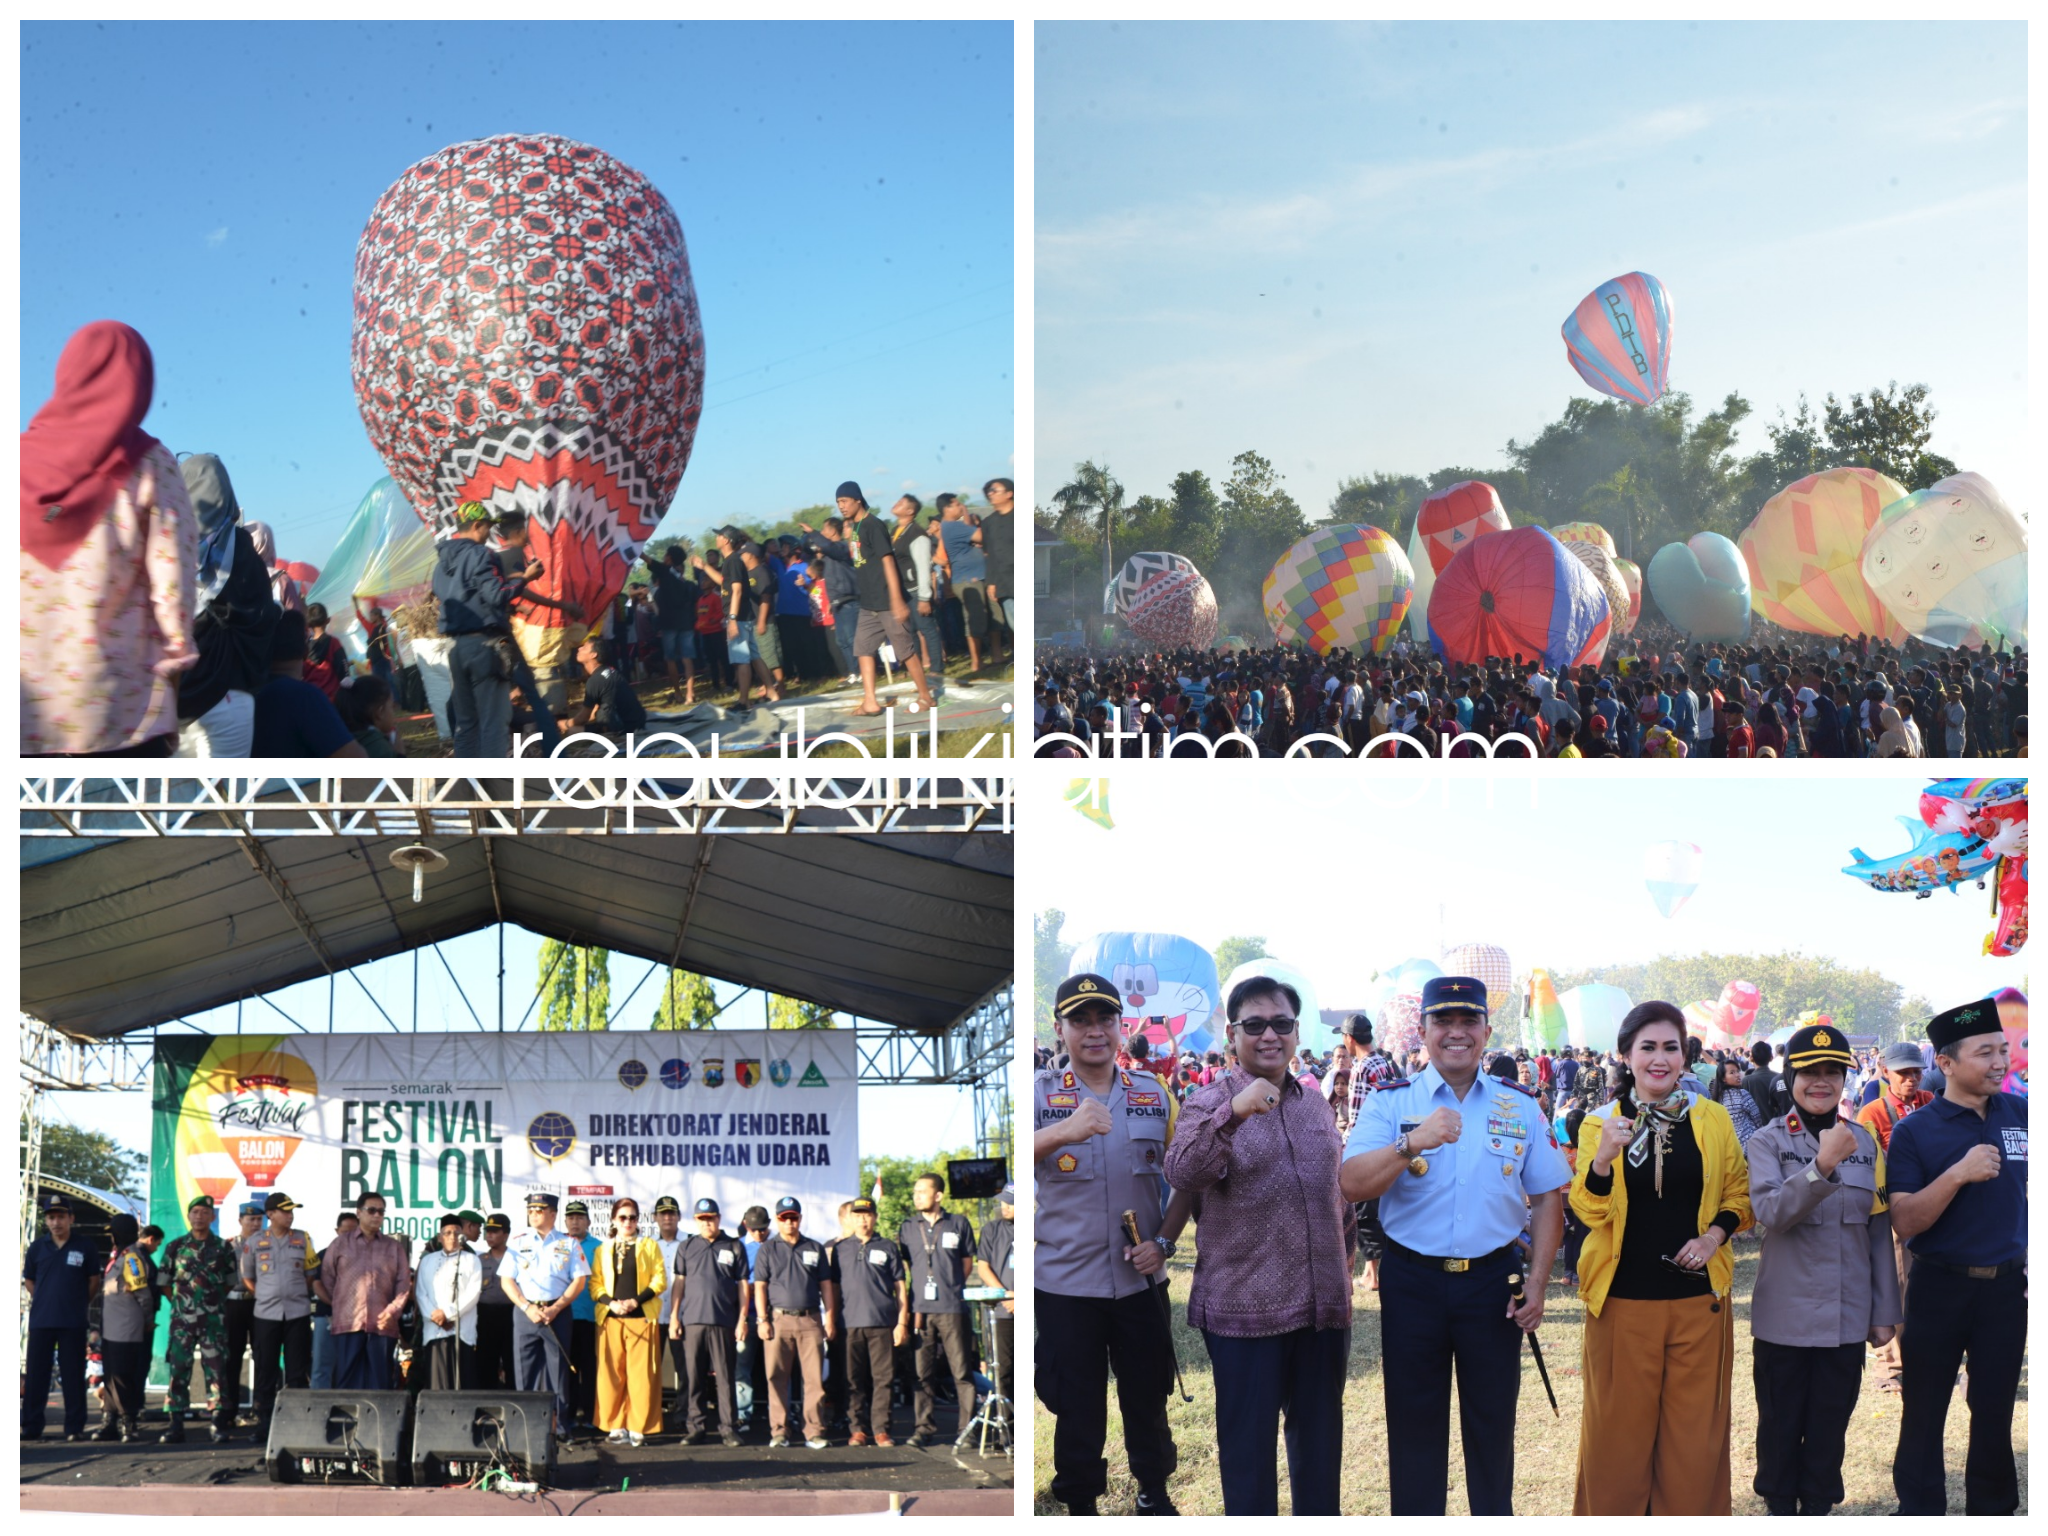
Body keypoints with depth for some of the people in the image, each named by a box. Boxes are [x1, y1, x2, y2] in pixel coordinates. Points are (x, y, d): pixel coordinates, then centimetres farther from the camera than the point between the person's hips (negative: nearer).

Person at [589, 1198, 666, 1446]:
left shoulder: (649, 1246, 10)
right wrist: (610, 1303, -8)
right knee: (611, 1374, -1)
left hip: (641, 1317, -2)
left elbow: (660, 1281, 3)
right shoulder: (602, 1250, 15)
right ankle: (616, 1426, 5)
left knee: (641, 1374, -5)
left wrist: (637, 1301, -10)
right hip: (610, 1318, 2)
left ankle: (638, 1428, -2)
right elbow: (595, 1284, 10)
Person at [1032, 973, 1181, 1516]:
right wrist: (1063, 1132, -43)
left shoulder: (1155, 1097, 3)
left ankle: (1153, 1492, 34)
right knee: (1077, 1407, 8)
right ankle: (1079, 1505, 24)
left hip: (1140, 1281, 3)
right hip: (1065, 1283, -2)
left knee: (1147, 1394, 15)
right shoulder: (1039, 1094, -7)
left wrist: (1164, 1242, -5)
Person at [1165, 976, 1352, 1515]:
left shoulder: (1317, 1106, 11)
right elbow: (1181, 1176, -25)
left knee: (1321, 1437, 14)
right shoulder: (1211, 1103, -6)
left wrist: (1345, 1269, 18)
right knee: (1248, 1441, 1)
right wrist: (1233, 1114, -38)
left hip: (1322, 1304, 5)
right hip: (1245, 1309, -5)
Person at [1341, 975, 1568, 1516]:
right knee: (1414, 1422, 9)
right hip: (1412, 1282, -1)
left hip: (1493, 1282, 1)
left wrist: (1536, 1284, -2)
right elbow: (1351, 1184, -15)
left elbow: (1547, 1198, 6)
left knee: (1493, 1420, 10)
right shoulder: (1390, 1102, -2)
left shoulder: (1518, 1107, 5)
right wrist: (1414, 1142, -30)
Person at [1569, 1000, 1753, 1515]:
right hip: (1622, 1301, -1)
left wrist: (1717, 1232, -7)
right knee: (1619, 1430, 5)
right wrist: (1603, 1158, -26)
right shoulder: (1601, 1123, -1)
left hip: (1699, 1299, 1)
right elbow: (1589, 1210, -8)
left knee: (1695, 1433, 6)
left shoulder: (1713, 1120, 4)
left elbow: (1737, 1195, 13)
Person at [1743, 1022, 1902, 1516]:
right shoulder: (1767, 1142, -5)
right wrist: (1823, 1165, -34)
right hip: (1785, 1316, -3)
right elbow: (1769, 1212, -22)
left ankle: (1817, 1507, 23)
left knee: (1830, 1424, 10)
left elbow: (1880, 1232, 9)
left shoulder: (1865, 1142, 5)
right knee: (1780, 1424, 8)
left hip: (1847, 1318, 3)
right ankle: (1779, 1508, 22)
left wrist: (1885, 1312, 8)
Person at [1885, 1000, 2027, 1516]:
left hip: (2007, 1285, 2)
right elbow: (1905, 1223, -16)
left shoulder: (2020, 1115, 0)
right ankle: (1919, 1513, 17)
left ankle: (1992, 1511, 25)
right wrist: (1958, 1174, -28)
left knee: (1994, 1412, 11)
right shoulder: (1915, 1131, -8)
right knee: (1924, 1414, 6)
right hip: (1940, 1287, -2)